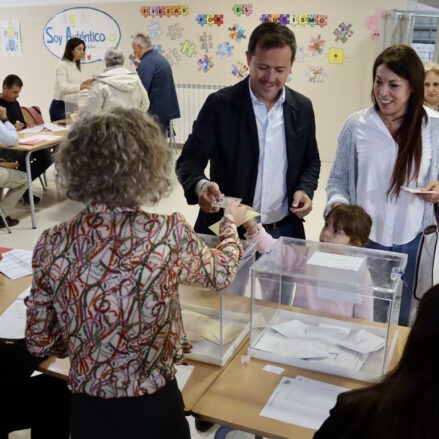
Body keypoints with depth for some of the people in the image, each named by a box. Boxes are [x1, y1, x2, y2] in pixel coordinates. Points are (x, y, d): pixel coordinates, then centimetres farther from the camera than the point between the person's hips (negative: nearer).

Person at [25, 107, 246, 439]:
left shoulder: (52, 246, -13)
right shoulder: (169, 236, -20)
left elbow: (40, 343, -2)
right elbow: (222, 274, 1)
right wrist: (231, 221, 20)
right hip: (154, 411, -1)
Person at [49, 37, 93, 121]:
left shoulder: (76, 66, 13)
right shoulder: (62, 65, -12)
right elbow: (63, 87, -26)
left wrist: (83, 83, 0)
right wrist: (83, 86, -36)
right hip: (60, 106, -7)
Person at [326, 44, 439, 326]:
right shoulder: (356, 126, -6)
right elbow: (338, 178, 1)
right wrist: (338, 204, -17)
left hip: (411, 239, 1)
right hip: (363, 236, 0)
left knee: (400, 317, 18)